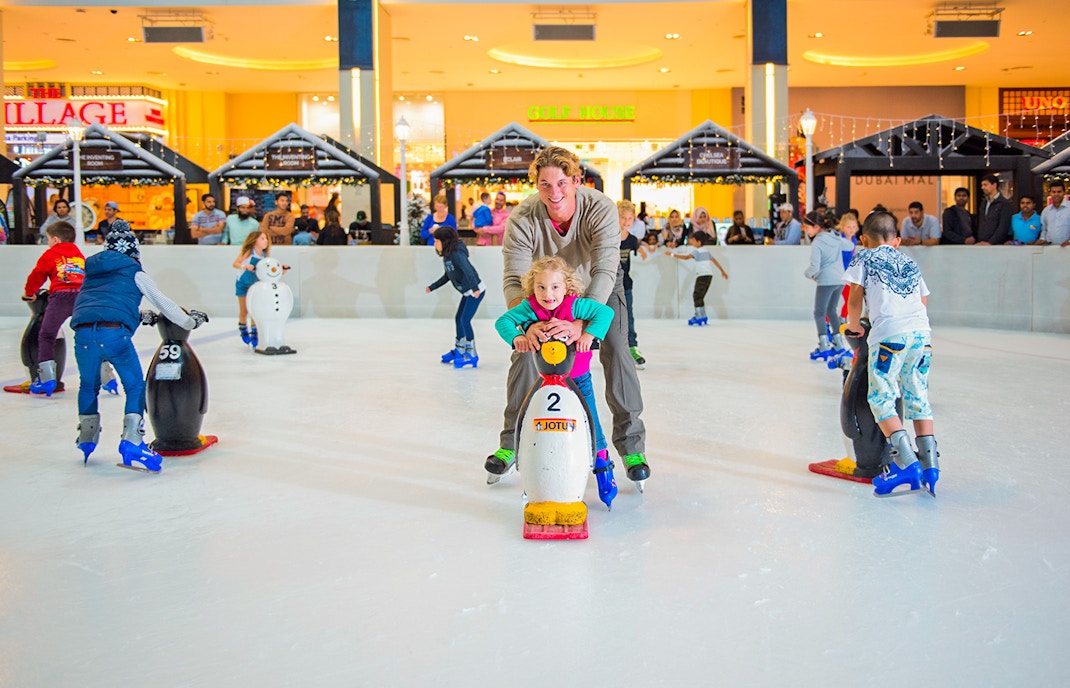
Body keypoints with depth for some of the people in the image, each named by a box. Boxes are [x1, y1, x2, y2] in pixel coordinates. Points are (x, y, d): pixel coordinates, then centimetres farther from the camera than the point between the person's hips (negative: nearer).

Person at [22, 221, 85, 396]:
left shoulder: (50, 255, 16)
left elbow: (37, 276, 22)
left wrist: (29, 293, 39)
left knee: (46, 335, 7)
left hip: (61, 296, -4)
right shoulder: (80, 255, 27)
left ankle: (46, 378, -3)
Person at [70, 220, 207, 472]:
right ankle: (132, 444, -2)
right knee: (135, 386, 9)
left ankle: (86, 441, 33)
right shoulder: (135, 273, 14)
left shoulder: (93, 270, 28)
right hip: (114, 333, -4)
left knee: (88, 386, 25)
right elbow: (163, 304, 16)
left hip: (83, 332, 5)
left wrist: (143, 316, 49)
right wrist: (191, 321, 31)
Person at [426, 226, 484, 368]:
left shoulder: (457, 254, -22)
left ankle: (472, 354, -7)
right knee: (458, 319, 15)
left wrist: (475, 288, -47)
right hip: (468, 292, 10)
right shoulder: (447, 256, 6)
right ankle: (459, 350, 29)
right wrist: (432, 287, 25)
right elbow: (448, 276, 19)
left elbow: (468, 270, -35)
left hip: (476, 291, -10)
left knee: (465, 320, -13)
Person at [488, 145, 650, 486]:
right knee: (523, 351, -9)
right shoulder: (523, 219, -30)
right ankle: (512, 442, 8)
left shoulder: (600, 209, -35)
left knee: (615, 350, -17)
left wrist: (581, 323, -58)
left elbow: (604, 271, -43)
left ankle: (631, 444, -4)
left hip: (599, 290, -1)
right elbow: (514, 280, -35)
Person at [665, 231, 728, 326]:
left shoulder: (696, 251, -8)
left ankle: (699, 317, -16)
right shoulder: (706, 251, 18)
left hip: (703, 275, -9)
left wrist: (672, 254, -21)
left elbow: (686, 257, -21)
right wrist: (722, 271, 30)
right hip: (709, 275, 9)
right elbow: (715, 261, 22)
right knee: (700, 297, 16)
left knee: (697, 296, -9)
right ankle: (703, 317, 20)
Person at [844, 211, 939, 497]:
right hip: (922, 331, 6)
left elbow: (855, 298, 5)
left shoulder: (864, 258, 12)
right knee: (918, 398, 12)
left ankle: (905, 461, -15)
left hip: (890, 333, -6)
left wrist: (854, 325, 21)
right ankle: (929, 464, 9)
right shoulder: (910, 262, 26)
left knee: (880, 397, -3)